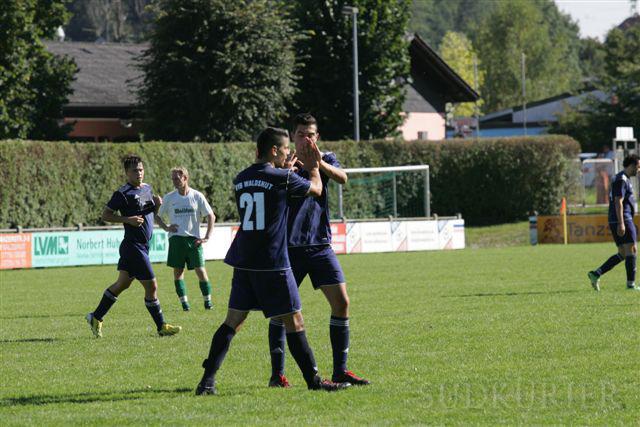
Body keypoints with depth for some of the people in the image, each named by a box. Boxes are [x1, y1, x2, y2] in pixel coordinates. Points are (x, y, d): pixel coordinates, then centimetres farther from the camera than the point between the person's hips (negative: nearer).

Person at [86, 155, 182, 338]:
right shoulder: (123, 193, -12)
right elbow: (105, 215, -11)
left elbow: (151, 212, 25)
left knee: (122, 284, 15)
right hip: (134, 246, -9)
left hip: (143, 245, 9)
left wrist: (157, 204, 2)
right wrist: (128, 219, -22)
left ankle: (96, 317, 25)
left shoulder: (147, 188, 12)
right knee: (151, 286, -6)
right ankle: (161, 327, 3)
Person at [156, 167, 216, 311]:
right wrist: (166, 228, -4)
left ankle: (208, 301, 4)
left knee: (200, 270, -6)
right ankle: (184, 302, 3)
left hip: (193, 239, -1)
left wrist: (207, 237, -2)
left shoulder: (197, 196, 0)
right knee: (178, 271, -2)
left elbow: (211, 216, 5)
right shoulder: (169, 198, 4)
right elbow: (157, 216, 14)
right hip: (176, 238, 1)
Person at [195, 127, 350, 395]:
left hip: (243, 262, 6)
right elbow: (316, 189, 7)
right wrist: (314, 166, 24)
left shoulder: (241, 179, 9)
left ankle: (207, 380, 1)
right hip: (272, 264, -6)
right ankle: (313, 380, 4)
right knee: (293, 321, 0)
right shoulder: (283, 178, -9)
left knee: (233, 321, 9)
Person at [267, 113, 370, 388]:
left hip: (320, 245, 2)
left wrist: (319, 163, -32)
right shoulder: (285, 164, 1)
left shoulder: (325, 160, 7)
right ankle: (277, 373, 4)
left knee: (341, 302, -5)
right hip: (289, 247, -2)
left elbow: (342, 178, -14)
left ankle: (340, 371, 2)